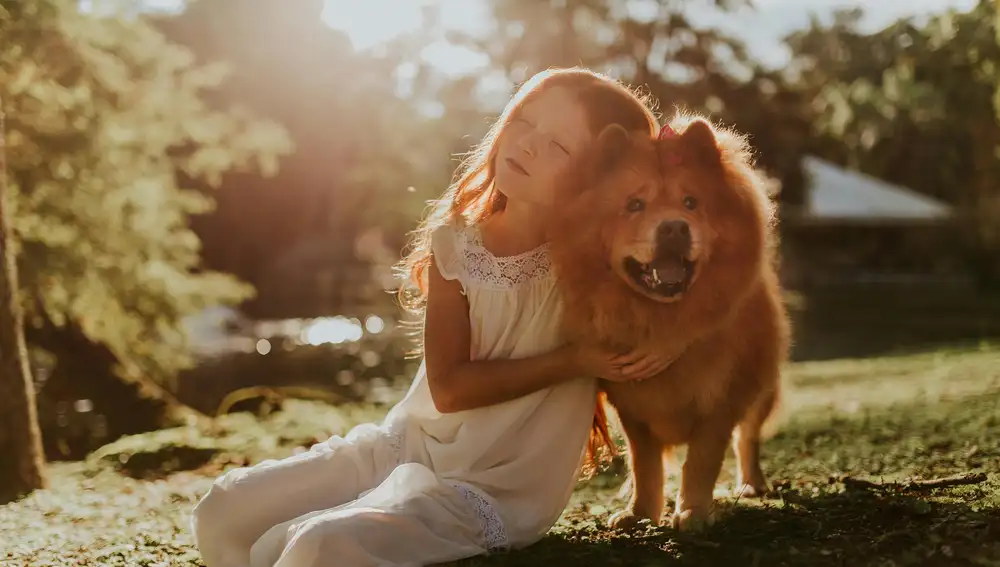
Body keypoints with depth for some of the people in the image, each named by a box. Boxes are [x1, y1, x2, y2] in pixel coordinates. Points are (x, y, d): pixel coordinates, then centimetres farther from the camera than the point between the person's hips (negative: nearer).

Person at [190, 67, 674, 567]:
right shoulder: (454, 243, -4)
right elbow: (449, 387, -10)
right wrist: (572, 361, -19)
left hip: (495, 489, -5)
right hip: (407, 442, 5)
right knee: (224, 509, -2)